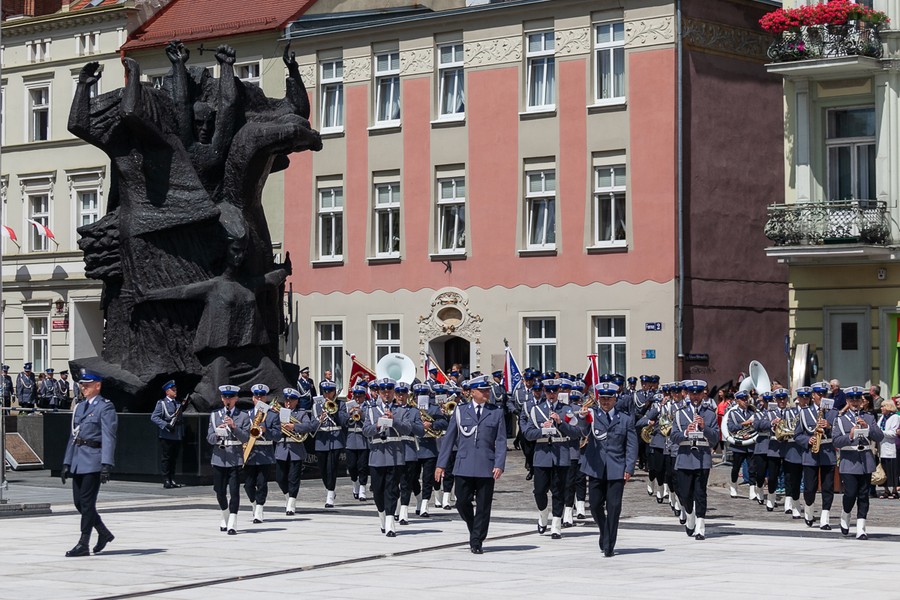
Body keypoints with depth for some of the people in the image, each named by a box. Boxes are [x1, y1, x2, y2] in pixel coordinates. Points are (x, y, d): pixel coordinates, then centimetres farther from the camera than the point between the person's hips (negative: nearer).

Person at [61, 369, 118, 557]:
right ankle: (104, 533, 23)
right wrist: (67, 463, 17)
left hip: (94, 460, -8)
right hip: (78, 461, 8)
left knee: (87, 502, -7)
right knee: (78, 502, 8)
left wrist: (106, 465, -22)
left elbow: (108, 438, -14)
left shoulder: (106, 407, -6)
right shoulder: (79, 407, 18)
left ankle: (83, 544, -2)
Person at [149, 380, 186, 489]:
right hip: (166, 436, -6)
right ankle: (166, 481, 2)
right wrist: (166, 425, -19)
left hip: (177, 436, 6)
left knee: (174, 459, 8)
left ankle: (172, 480, 14)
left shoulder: (178, 403, 17)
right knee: (166, 458, -2)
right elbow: (154, 417, -10)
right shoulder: (161, 403, -1)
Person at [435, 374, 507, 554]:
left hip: (486, 467, 0)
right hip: (464, 467, 0)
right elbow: (449, 438, 10)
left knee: (483, 506, 0)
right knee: (462, 502, -2)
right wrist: (441, 464, 5)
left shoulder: (496, 413, 7)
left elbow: (501, 441, 4)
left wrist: (499, 465, -8)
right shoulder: (460, 411, 8)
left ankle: (476, 542, 8)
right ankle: (474, 530, 25)